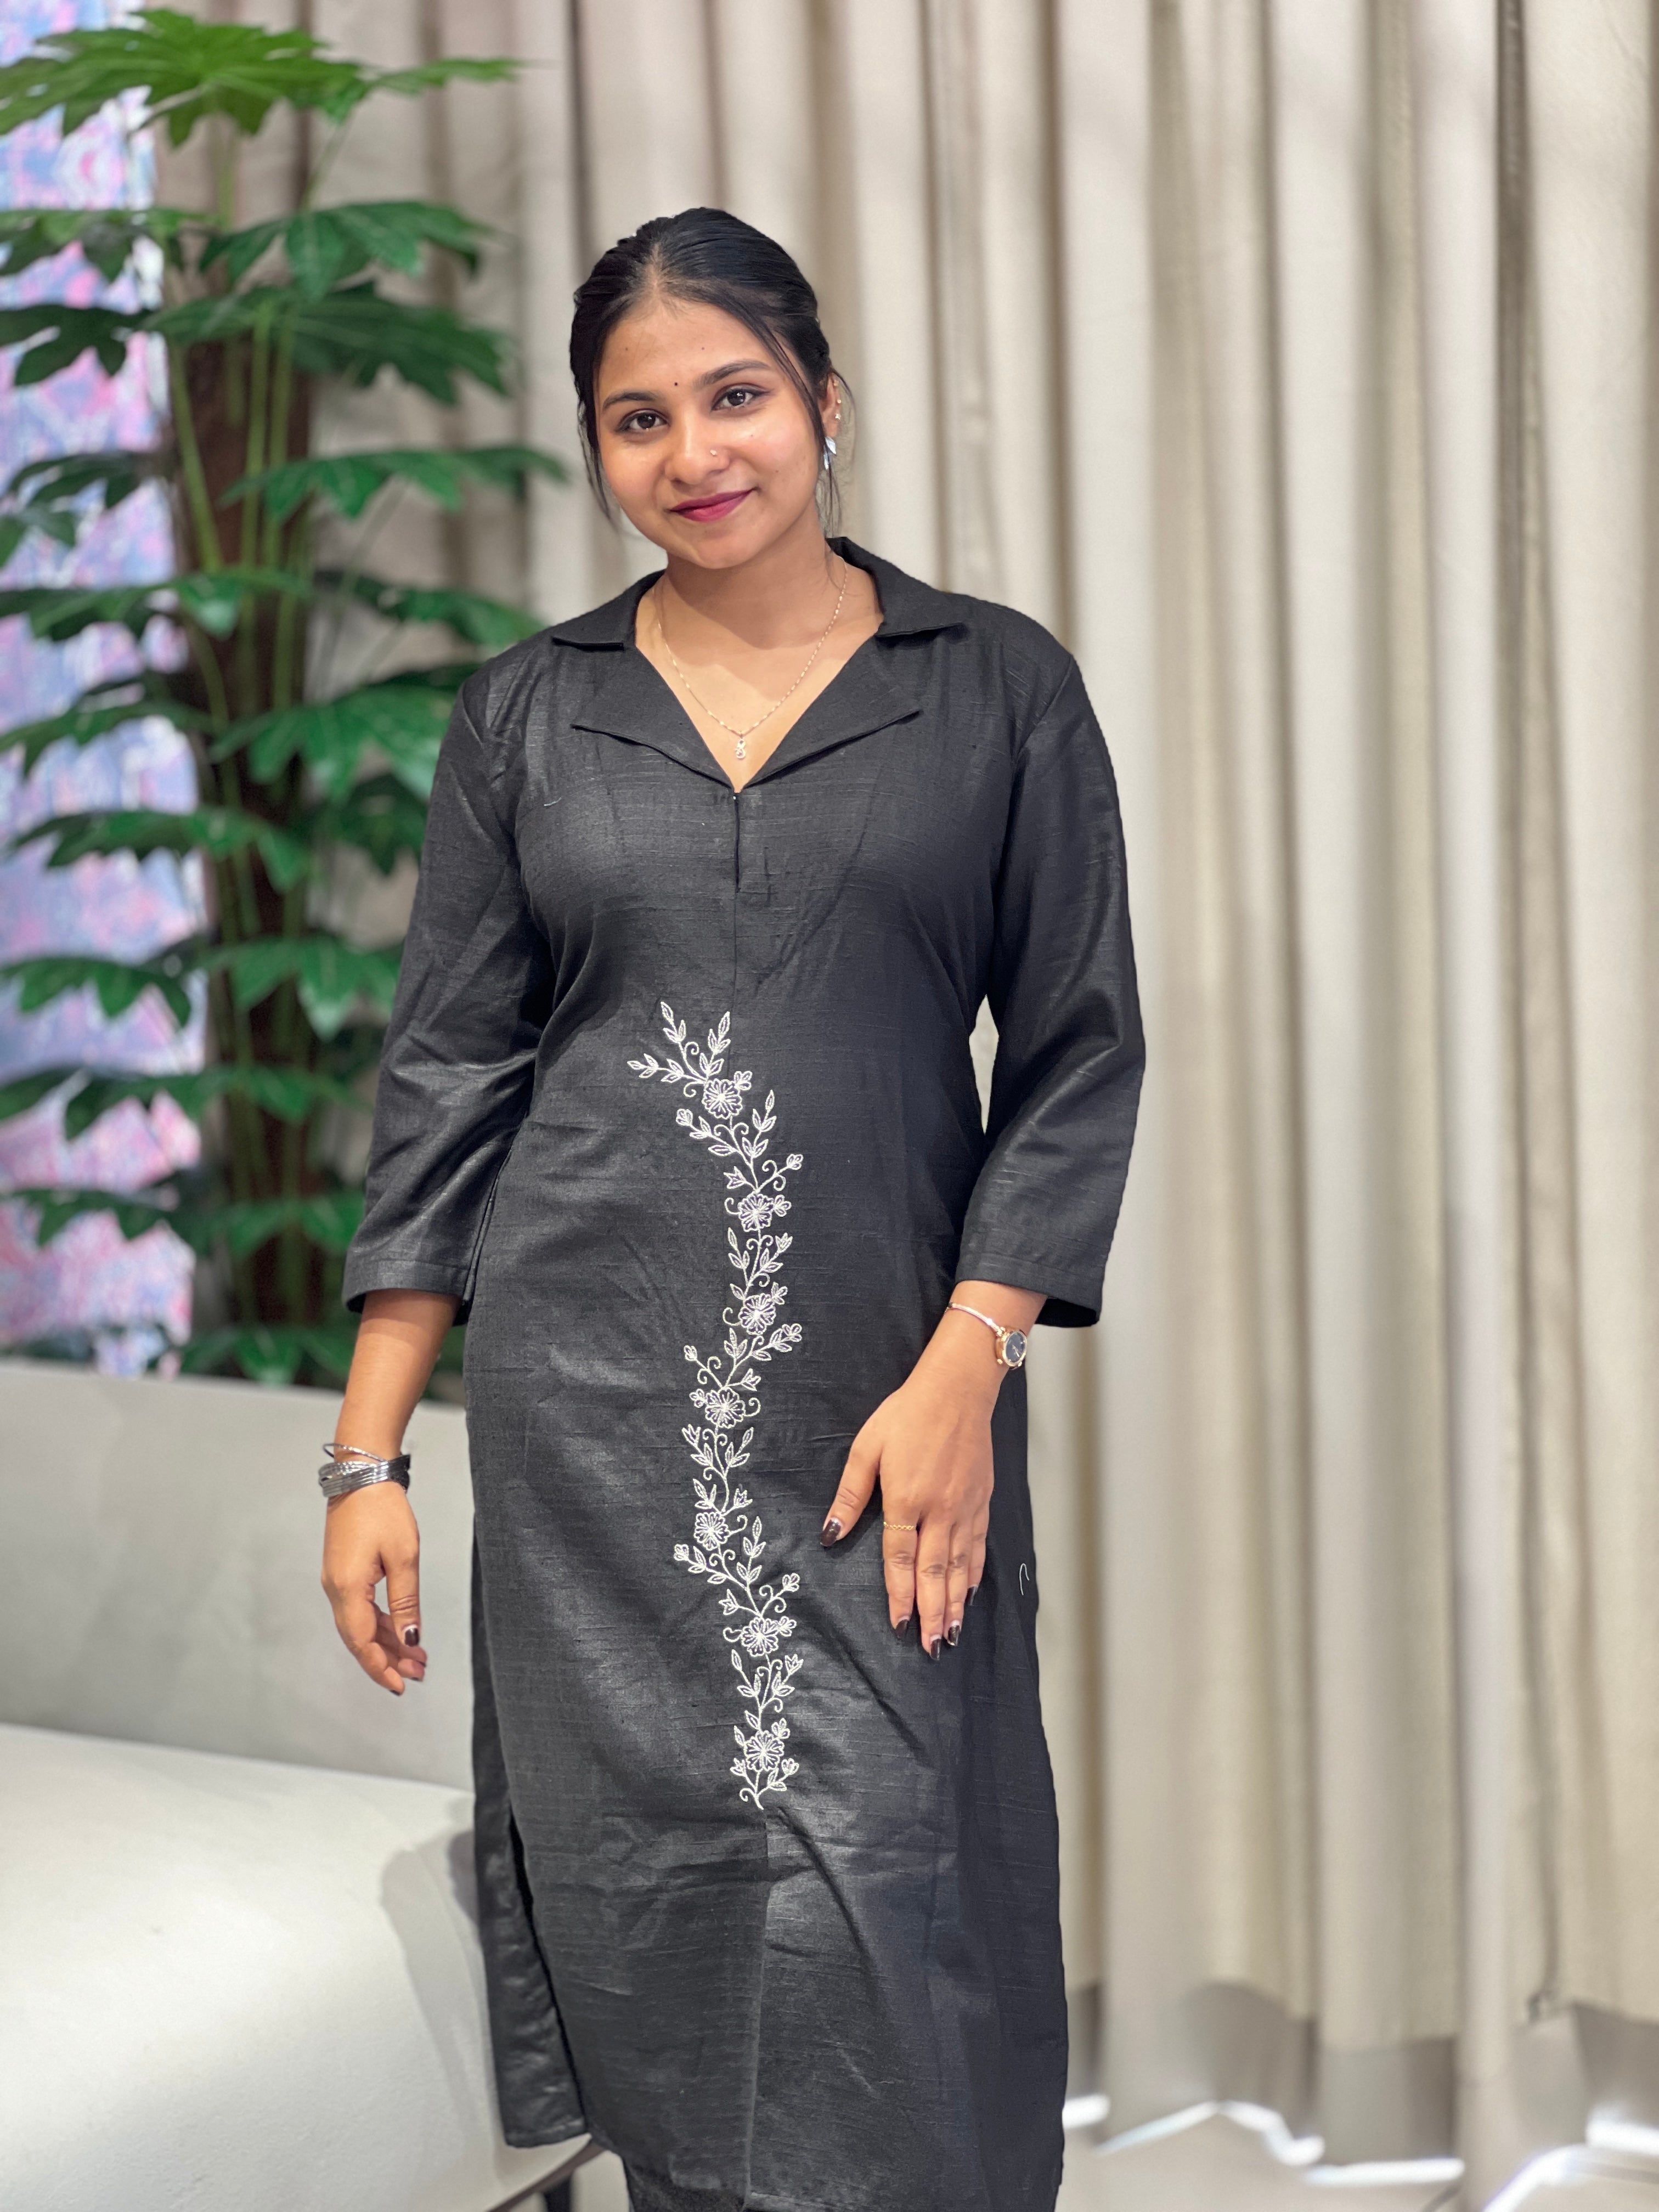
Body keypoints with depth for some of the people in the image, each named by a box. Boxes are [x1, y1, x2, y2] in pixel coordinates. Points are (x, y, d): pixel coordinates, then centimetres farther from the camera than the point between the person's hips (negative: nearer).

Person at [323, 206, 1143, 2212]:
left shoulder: (1000, 691, 4)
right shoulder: (523, 719, 9)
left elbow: (1078, 1052, 2)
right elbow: (447, 1081, 8)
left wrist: (962, 1369, -10)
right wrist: (367, 1458, 3)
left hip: (886, 1396, -1)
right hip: (593, 1407, 2)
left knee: (867, 1910, -5)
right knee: (654, 1910, 4)